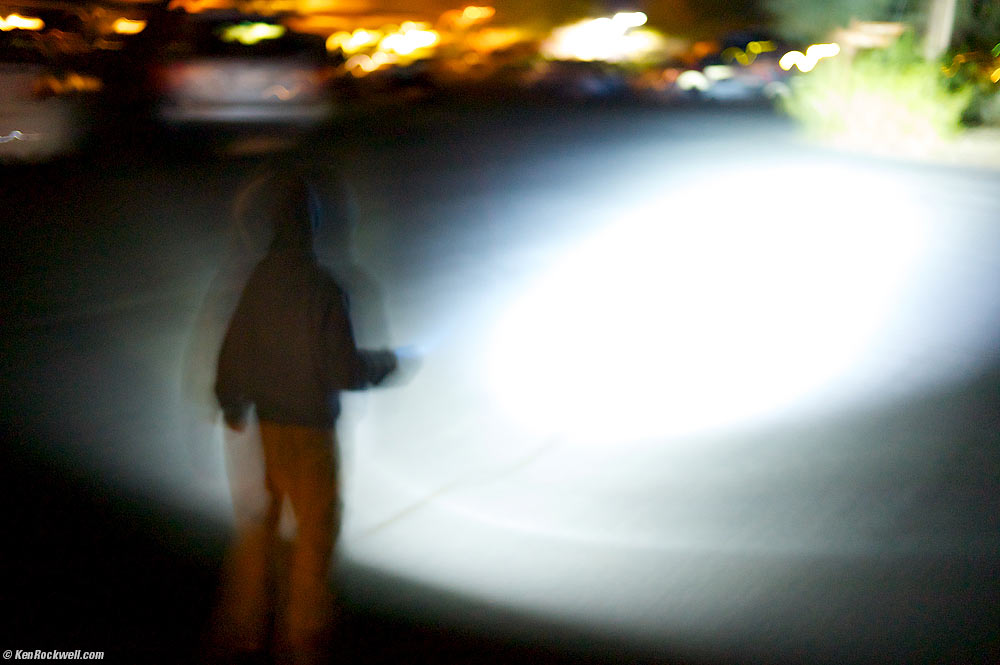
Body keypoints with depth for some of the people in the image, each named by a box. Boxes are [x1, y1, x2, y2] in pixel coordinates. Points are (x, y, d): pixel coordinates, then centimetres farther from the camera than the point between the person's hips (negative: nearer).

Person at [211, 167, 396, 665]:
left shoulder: (254, 278, -6)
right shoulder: (322, 287, -21)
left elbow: (232, 351, 3)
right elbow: (344, 370, -19)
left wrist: (232, 405, 20)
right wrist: (384, 363, 2)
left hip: (260, 425, 5)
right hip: (308, 429, -5)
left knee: (258, 524, 18)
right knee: (316, 527, 13)